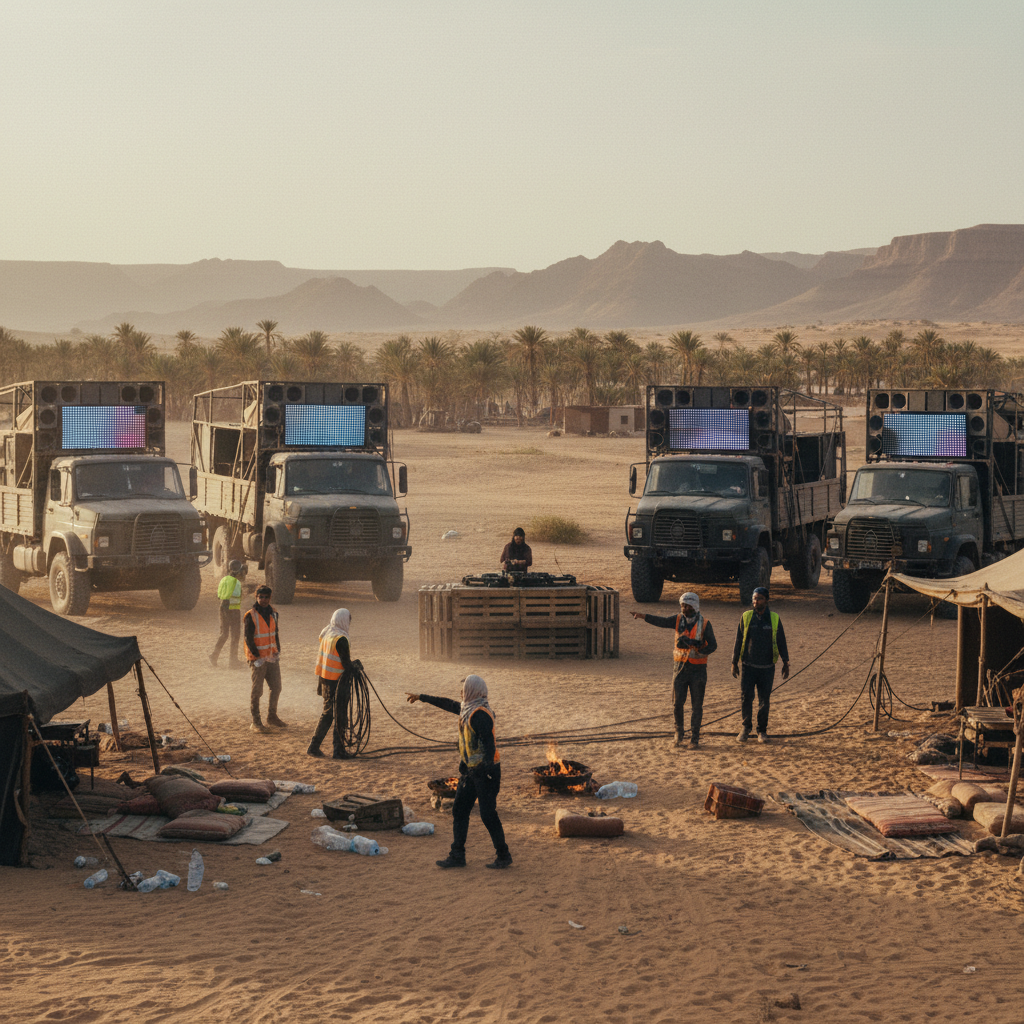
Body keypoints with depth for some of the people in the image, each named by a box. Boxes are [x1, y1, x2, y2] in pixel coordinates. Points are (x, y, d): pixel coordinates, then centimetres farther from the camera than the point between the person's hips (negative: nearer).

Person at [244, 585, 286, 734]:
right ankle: (256, 723, 5)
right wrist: (258, 657, -15)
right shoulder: (251, 616, -13)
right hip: (257, 659, -6)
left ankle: (272, 717, 27)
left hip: (272, 657, 6)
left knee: (276, 688, 11)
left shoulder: (272, 612, 8)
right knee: (257, 691, -2)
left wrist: (278, 651, 10)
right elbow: (248, 639, -14)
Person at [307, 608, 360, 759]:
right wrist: (357, 667, 5)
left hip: (325, 678, 8)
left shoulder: (326, 634, 5)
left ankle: (313, 747, 19)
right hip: (337, 682, -8)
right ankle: (338, 750, 9)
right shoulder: (340, 639, -19)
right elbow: (346, 664, -16)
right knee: (340, 716, 3)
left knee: (327, 712, 18)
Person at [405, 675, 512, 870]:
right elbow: (447, 704, 27)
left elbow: (489, 744, -25)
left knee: (488, 814, -6)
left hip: (485, 770, -10)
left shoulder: (480, 715, -20)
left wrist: (487, 770, -30)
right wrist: (421, 697, 38)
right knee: (459, 810, 10)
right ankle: (457, 855, 14)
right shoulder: (467, 709, 10)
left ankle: (503, 856, 5)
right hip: (470, 770, 10)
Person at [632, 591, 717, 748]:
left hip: (698, 669, -2)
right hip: (680, 667, 2)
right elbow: (662, 621, -14)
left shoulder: (704, 623, -5)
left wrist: (699, 652, -23)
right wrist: (643, 616, -30)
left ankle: (694, 738, 12)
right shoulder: (678, 620, 2)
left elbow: (713, 645, -7)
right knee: (677, 703, 1)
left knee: (696, 706, 3)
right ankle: (679, 730, 24)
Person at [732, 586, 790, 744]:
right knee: (745, 697, -6)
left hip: (767, 668, 0)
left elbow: (781, 642, 7)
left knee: (764, 700, 3)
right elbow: (738, 641, 5)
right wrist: (734, 663, 4)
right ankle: (746, 727, 14)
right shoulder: (746, 617, 1)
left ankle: (762, 731, 16)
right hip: (748, 666, 0)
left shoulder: (774, 619, 1)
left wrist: (785, 663, 3)